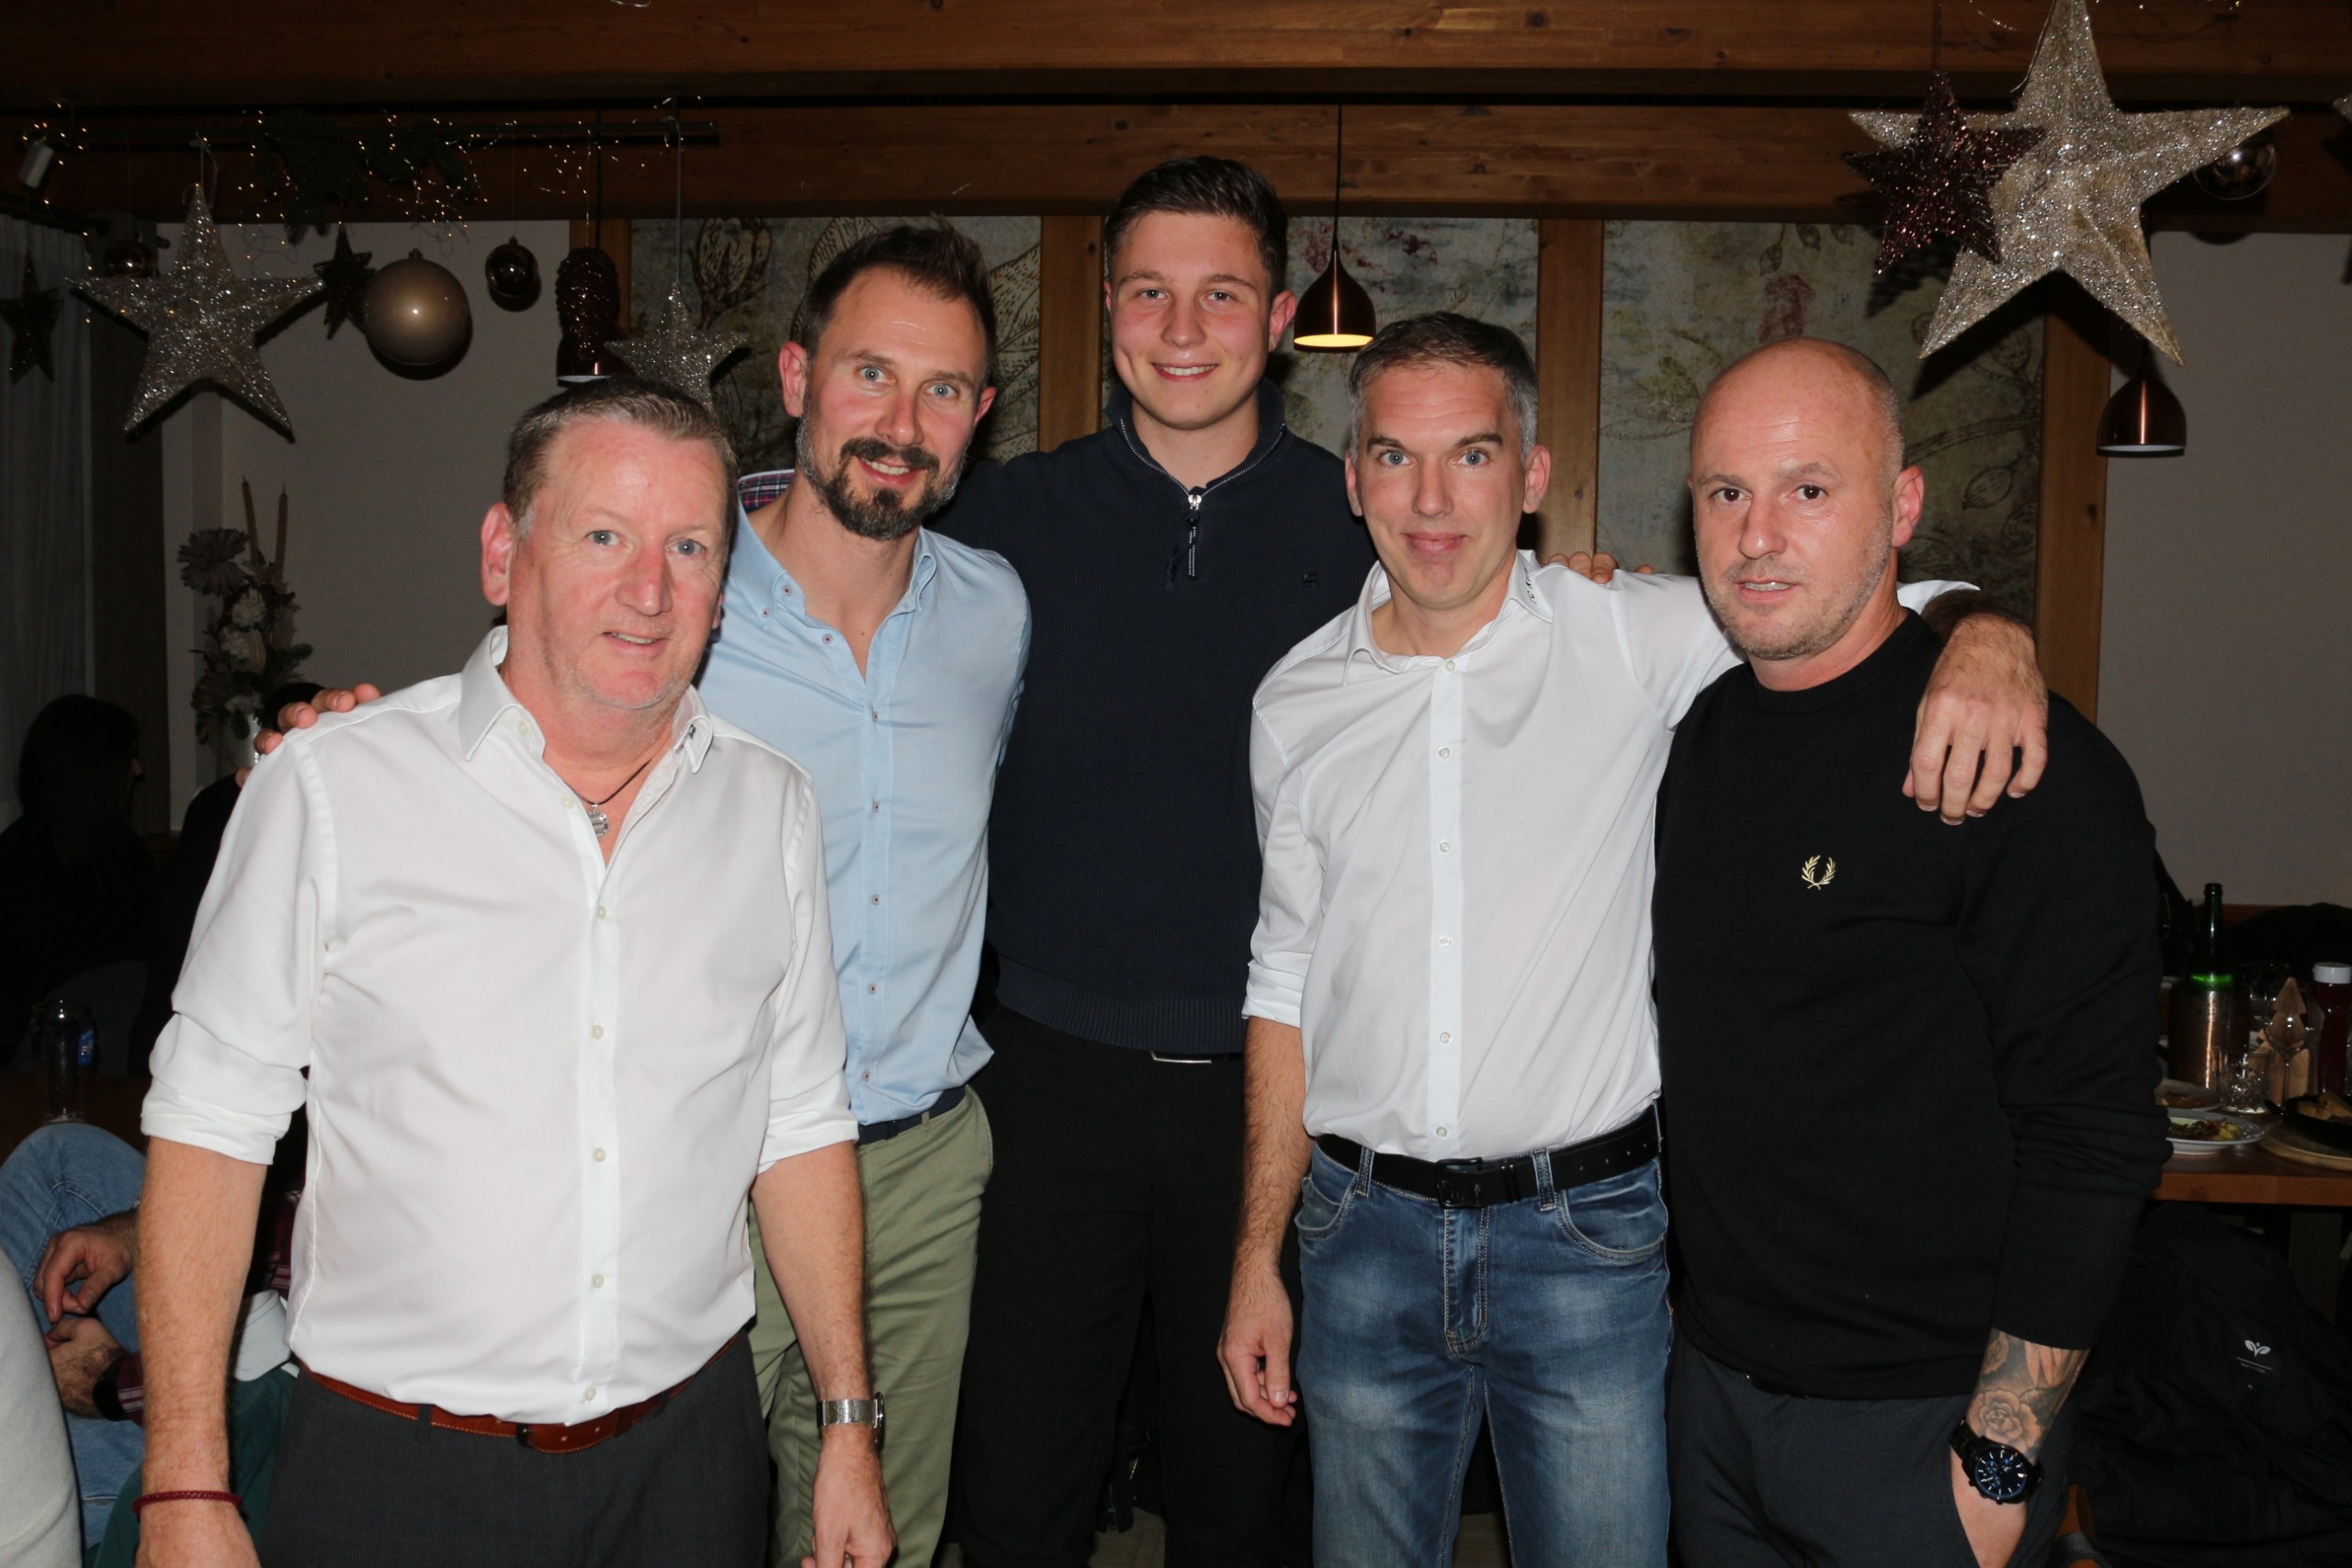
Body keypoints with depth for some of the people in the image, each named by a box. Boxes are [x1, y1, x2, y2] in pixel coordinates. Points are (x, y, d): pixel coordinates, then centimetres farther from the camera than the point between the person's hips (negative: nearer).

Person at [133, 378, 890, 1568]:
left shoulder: (768, 807, 1)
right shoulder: (331, 789, -9)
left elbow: (800, 1126, 6)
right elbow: (209, 1124, -6)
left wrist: (849, 1424, 6)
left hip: (688, 1453, 3)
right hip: (395, 1468, -2)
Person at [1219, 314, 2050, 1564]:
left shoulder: (1633, 641, -5)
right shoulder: (1299, 703, 3)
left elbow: (1895, 608, -2)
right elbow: (1286, 980, 9)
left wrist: (1988, 636, -27)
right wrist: (1258, 1253, 8)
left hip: (1586, 1235, -2)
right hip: (1364, 1236, 2)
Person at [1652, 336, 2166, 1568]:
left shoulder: (2029, 767, -16)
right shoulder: (1700, 733, 4)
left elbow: (2091, 1142, -17)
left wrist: (2003, 1459, -17)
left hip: (1918, 1421, -6)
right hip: (1712, 1376, 6)